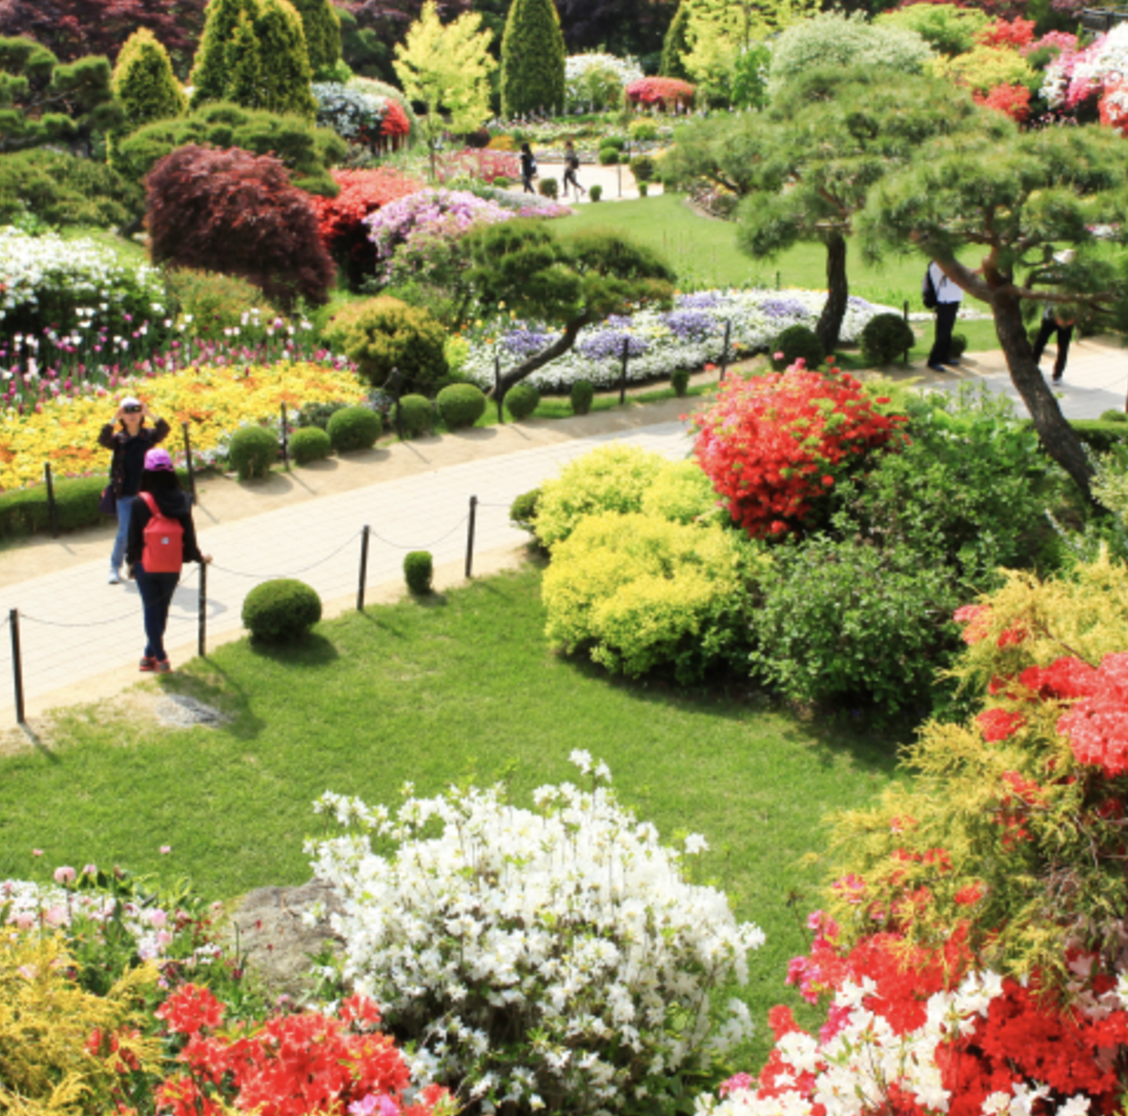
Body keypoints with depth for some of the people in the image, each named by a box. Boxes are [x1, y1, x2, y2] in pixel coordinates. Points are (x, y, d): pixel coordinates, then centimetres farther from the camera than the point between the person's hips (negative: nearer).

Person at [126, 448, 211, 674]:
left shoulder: (141, 502, -15)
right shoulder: (182, 500, -8)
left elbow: (134, 536, -8)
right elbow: (188, 535, -1)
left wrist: (131, 562, 7)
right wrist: (199, 557, 16)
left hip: (146, 566, -2)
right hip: (172, 567, 2)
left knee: (151, 611, 9)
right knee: (162, 610, 16)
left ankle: (160, 658, 10)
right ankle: (150, 655, 24)